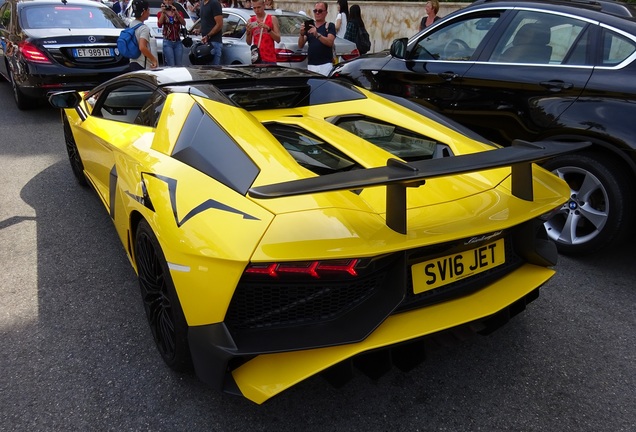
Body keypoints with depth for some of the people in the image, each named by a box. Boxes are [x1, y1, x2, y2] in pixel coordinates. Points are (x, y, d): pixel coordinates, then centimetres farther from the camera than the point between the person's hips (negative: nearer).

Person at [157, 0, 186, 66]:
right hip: (167, 42, -2)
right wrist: (163, 12, -15)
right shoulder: (161, 13, 7)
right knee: (171, 66, -9)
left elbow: (183, 23, -6)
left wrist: (175, 12, -15)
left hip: (178, 42, 3)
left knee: (179, 65, 1)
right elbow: (159, 25, -11)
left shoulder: (178, 13, 13)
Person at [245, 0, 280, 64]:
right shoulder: (251, 21, 11)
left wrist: (268, 29, -13)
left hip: (270, 58, -1)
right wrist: (248, 32, -7)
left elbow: (278, 39, -1)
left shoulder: (272, 19, 6)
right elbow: (249, 43, 11)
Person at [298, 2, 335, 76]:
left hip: (325, 65, -3)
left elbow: (330, 42, -12)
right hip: (310, 65, 3)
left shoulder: (330, 26, 6)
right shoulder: (309, 26, 16)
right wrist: (302, 34, -9)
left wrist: (317, 35, -26)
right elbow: (300, 46, 10)